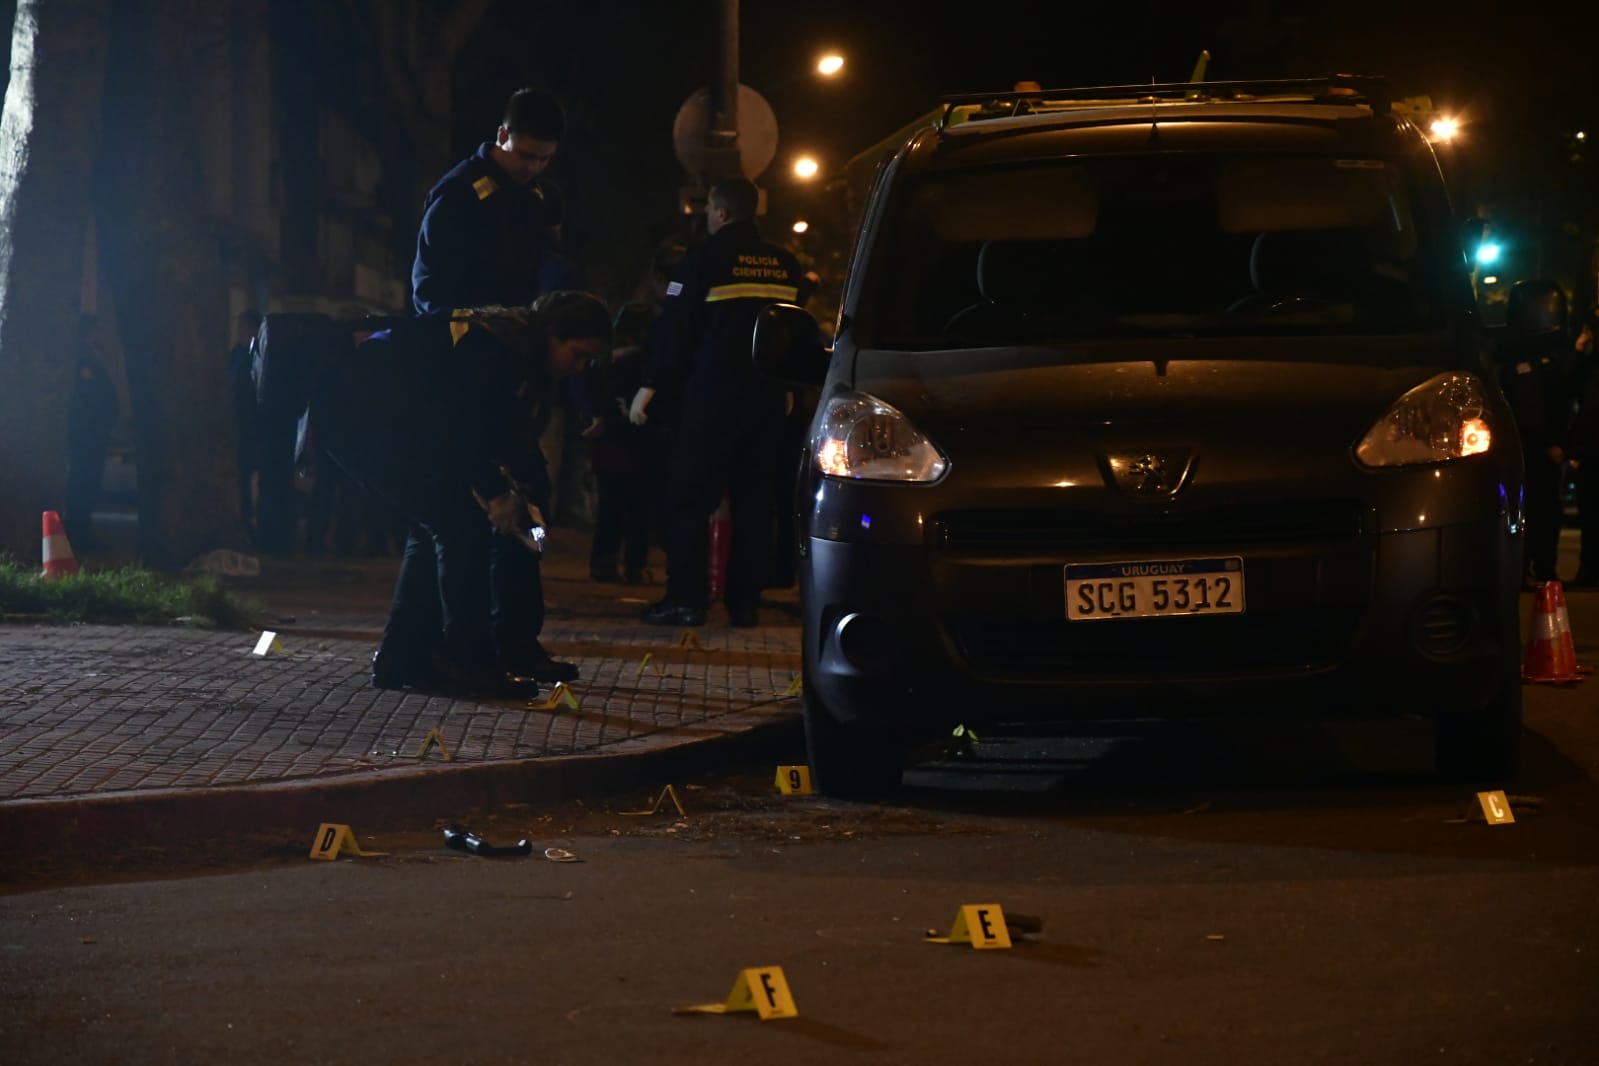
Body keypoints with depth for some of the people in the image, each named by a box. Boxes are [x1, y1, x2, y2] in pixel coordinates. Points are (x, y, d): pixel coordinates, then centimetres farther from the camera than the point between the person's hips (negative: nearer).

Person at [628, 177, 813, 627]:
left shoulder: (705, 258, -6)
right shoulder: (785, 264, 11)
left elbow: (674, 328, -7)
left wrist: (649, 386, -3)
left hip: (713, 392, -5)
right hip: (767, 395, 5)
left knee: (691, 496, -2)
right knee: (752, 497, 8)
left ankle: (687, 599, -8)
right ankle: (746, 601, 6)